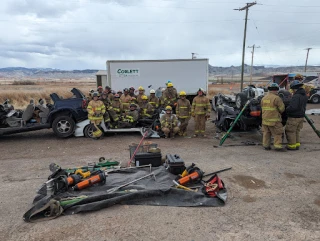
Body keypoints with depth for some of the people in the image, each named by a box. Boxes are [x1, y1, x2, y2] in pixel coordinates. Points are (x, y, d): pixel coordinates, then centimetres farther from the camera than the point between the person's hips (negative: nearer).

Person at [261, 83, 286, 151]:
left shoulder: (263, 98, 9)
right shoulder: (276, 98, -13)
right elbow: (282, 109, -9)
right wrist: (279, 112, 12)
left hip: (265, 119, 7)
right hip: (274, 120, -7)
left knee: (266, 133, 13)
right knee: (278, 133, 2)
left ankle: (266, 145, 18)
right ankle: (278, 146, 1)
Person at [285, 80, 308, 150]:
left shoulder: (296, 96, -23)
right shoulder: (304, 96, 7)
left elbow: (293, 107, -30)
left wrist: (286, 109, -14)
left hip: (294, 117, -9)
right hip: (301, 116, 9)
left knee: (290, 132, 5)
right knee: (296, 131, 20)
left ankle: (292, 146, 12)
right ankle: (297, 144, 26)